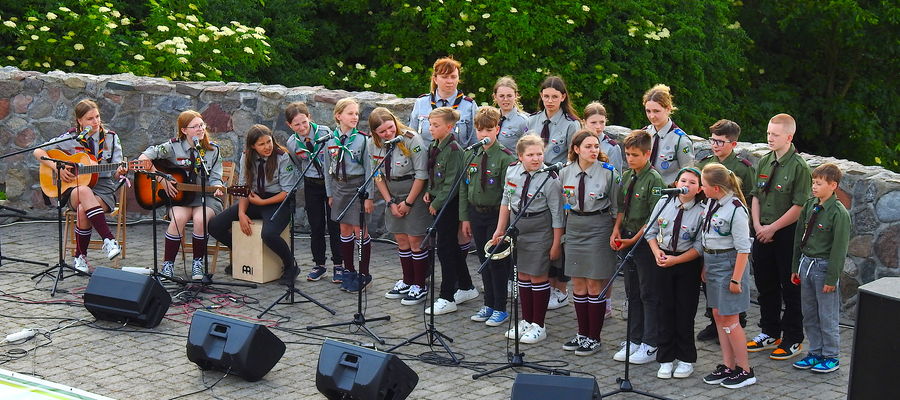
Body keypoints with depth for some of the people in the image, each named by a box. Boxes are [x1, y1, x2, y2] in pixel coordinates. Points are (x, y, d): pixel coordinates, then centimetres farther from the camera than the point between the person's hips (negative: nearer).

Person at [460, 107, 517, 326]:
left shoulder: (505, 157, -12)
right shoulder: (470, 155, 6)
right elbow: (463, 188, 11)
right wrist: (465, 217, 8)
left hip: (497, 215, -6)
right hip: (476, 213, 6)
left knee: (497, 261, 0)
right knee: (484, 260, 14)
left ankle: (500, 309, 10)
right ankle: (488, 305, 25)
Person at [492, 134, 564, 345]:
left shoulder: (549, 179, -18)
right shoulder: (512, 171, -2)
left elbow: (557, 214, -13)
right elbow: (506, 201, 11)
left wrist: (556, 244, -12)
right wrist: (500, 230, 11)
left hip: (539, 231, -6)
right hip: (517, 228, 6)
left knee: (538, 276, 0)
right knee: (522, 275, 14)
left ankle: (538, 326, 12)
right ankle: (526, 321, 26)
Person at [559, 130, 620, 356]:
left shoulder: (609, 173, -8)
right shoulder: (565, 173, 3)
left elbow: (616, 208, -2)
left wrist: (616, 234, -3)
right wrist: (561, 232, 12)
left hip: (599, 229, -4)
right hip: (574, 229, 5)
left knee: (595, 284, -2)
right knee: (578, 284, 10)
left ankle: (594, 338, 7)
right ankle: (582, 334, 21)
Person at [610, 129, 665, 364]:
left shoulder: (654, 179, -14)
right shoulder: (626, 177, 9)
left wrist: (634, 239, -18)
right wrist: (617, 230, 1)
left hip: (645, 242, -8)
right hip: (627, 240, 8)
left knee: (649, 294, 0)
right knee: (632, 293, 14)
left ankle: (650, 346, 7)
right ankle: (635, 340, 23)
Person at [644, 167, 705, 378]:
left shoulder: (701, 211, -11)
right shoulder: (664, 202, 0)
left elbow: (699, 247, -11)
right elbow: (651, 230, 8)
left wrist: (675, 260, -17)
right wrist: (657, 252, -6)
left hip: (688, 264, -3)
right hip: (664, 262, 3)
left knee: (685, 311, 4)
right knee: (666, 309, 8)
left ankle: (686, 360, 18)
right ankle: (666, 359, 17)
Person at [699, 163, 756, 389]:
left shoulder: (736, 210, -20)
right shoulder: (711, 203, 5)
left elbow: (743, 248, -19)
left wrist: (736, 278, -19)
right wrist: (705, 267, 15)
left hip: (728, 263, -9)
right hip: (712, 263, 9)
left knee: (729, 319, -4)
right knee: (718, 315, 11)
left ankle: (745, 371, 7)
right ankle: (728, 366, 20)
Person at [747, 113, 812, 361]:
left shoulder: (799, 167, -13)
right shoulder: (764, 162, 8)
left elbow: (800, 206, -17)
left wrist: (772, 228, -15)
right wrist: (757, 225, -2)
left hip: (787, 235, -7)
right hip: (763, 234, 7)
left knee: (790, 287, 2)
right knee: (765, 284, 15)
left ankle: (793, 339, 13)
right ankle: (770, 333, 30)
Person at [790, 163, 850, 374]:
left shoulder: (839, 212, -15)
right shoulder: (810, 206, 5)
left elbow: (839, 247, -14)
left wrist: (832, 278, -15)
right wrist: (795, 267, 14)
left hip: (824, 266, -7)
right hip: (806, 263, 7)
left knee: (827, 316, 2)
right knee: (809, 314, 15)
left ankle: (831, 357, 15)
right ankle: (815, 353, 27)